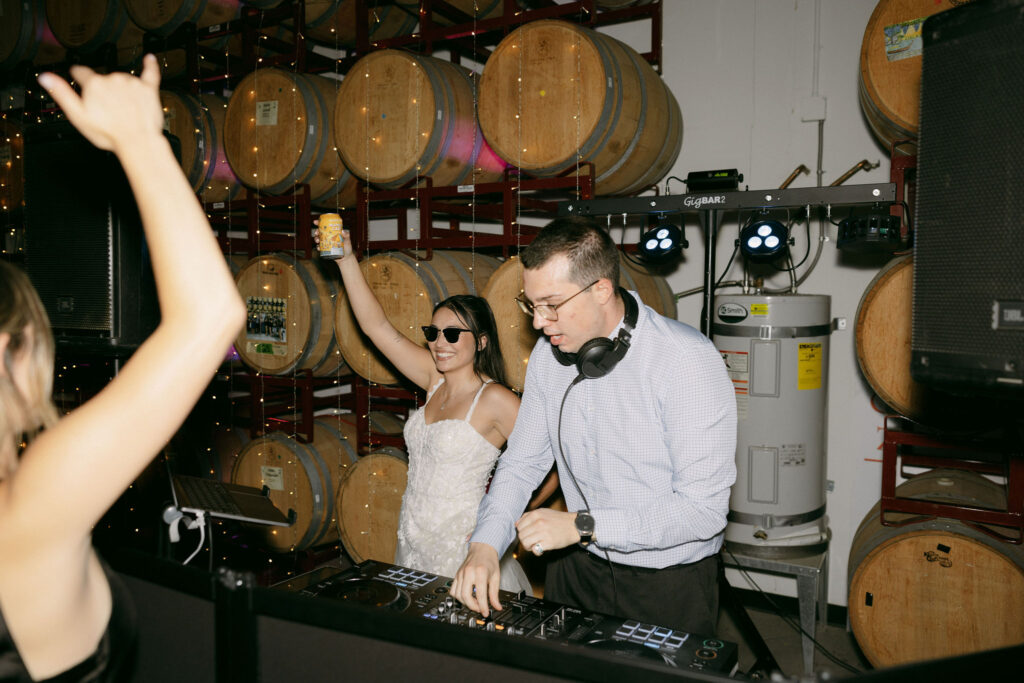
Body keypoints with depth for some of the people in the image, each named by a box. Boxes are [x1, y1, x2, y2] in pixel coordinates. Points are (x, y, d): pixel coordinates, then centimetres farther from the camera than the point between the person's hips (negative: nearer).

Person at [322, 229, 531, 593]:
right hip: (413, 542, 7)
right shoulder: (435, 381, 4)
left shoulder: (495, 400, -14)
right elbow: (376, 326, 4)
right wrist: (347, 260, 0)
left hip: (459, 545, -6)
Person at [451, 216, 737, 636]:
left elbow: (703, 508, -24)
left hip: (670, 585, -5)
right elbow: (522, 462, 3)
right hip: (577, 569, 5)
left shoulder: (688, 361, -22)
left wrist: (582, 525, -26)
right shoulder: (548, 353, -3)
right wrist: (485, 544, -12)